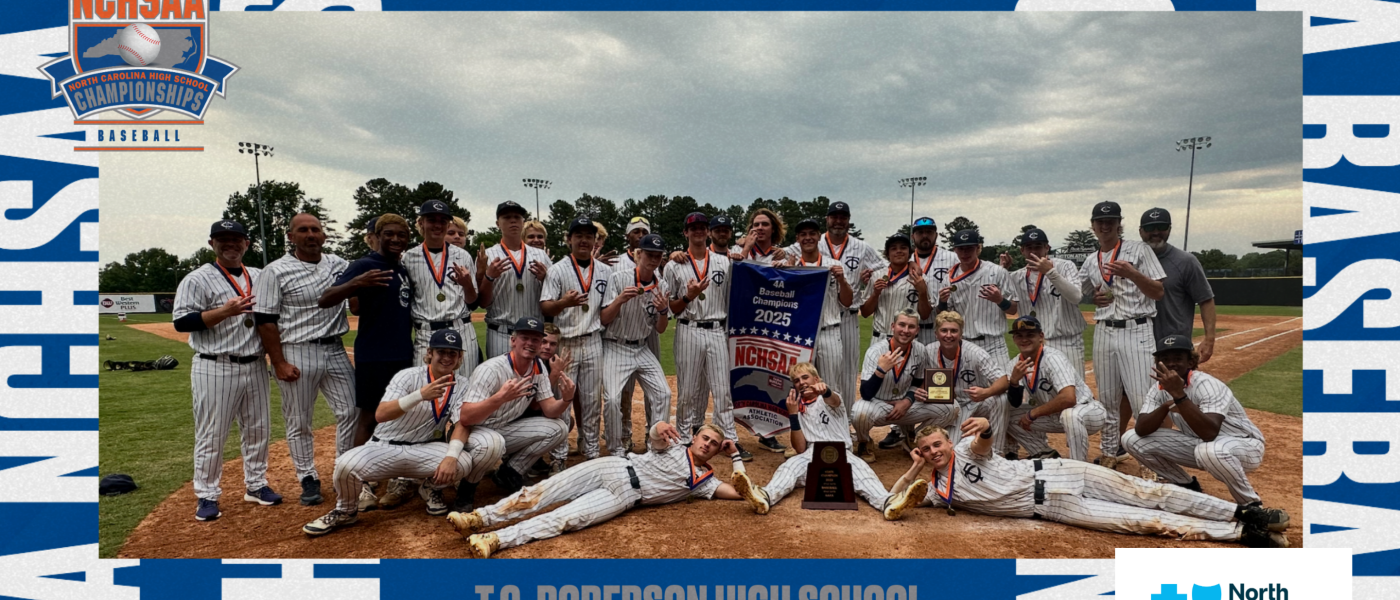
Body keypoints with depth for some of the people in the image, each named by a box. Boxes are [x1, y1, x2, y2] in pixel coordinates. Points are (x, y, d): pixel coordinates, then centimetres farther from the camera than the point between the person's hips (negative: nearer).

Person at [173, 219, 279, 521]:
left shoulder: (260, 276, 12)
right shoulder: (197, 280, -5)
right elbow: (181, 321, -13)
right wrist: (224, 311, -23)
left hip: (255, 366, 6)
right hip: (215, 369, -5)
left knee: (258, 429, 12)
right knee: (211, 435, 0)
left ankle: (256, 485, 26)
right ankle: (207, 495, 11)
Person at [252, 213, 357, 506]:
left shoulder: (339, 264, 8)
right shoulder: (276, 271, -5)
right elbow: (265, 320, -7)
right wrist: (279, 364, -13)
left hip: (335, 350, 4)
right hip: (297, 354, -4)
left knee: (350, 411, 5)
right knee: (299, 422, 5)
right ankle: (308, 479, 20)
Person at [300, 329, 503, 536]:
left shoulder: (460, 387, -2)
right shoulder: (409, 376, -14)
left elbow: (461, 424, -15)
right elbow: (380, 414, -28)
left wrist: (451, 456, -36)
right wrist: (421, 395, -42)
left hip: (424, 450, 3)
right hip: (385, 448, -3)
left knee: (462, 462, -27)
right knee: (347, 464, -33)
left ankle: (432, 489, 10)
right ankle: (345, 511, 1)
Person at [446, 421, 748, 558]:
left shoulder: (703, 481, 15)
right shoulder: (673, 446, 15)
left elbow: (740, 492, 9)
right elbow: (655, 437, -5)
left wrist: (736, 457, 10)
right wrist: (660, 427, -30)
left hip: (625, 495, -1)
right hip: (613, 467, 1)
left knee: (565, 518, -22)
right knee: (543, 492, -17)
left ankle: (496, 540, -35)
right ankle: (480, 518, -17)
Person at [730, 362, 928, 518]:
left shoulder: (828, 399, 13)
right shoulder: (799, 408, 19)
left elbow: (833, 401, -18)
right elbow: (800, 449, 7)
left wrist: (824, 391, -44)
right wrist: (792, 414, -3)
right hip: (811, 457, 1)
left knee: (859, 468, -33)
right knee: (791, 465, -32)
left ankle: (888, 502, -63)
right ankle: (764, 497, -64)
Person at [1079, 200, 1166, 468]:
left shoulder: (1138, 249, -1)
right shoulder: (1090, 262, 13)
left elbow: (1158, 292, -5)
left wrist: (1132, 273, -22)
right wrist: (1095, 299, 0)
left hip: (1136, 331, -5)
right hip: (1104, 333, 5)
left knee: (1142, 399, -12)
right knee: (1107, 397, 10)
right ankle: (1110, 453, 22)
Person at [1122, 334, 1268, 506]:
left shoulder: (1207, 385, -26)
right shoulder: (1160, 389, -7)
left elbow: (1210, 433, -42)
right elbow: (1141, 430, -19)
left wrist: (1179, 395, -47)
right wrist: (1166, 406, -36)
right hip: (1200, 444, 6)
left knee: (1210, 451, -43)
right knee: (1132, 439, -7)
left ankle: (1251, 505, -14)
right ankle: (1187, 487, 13)